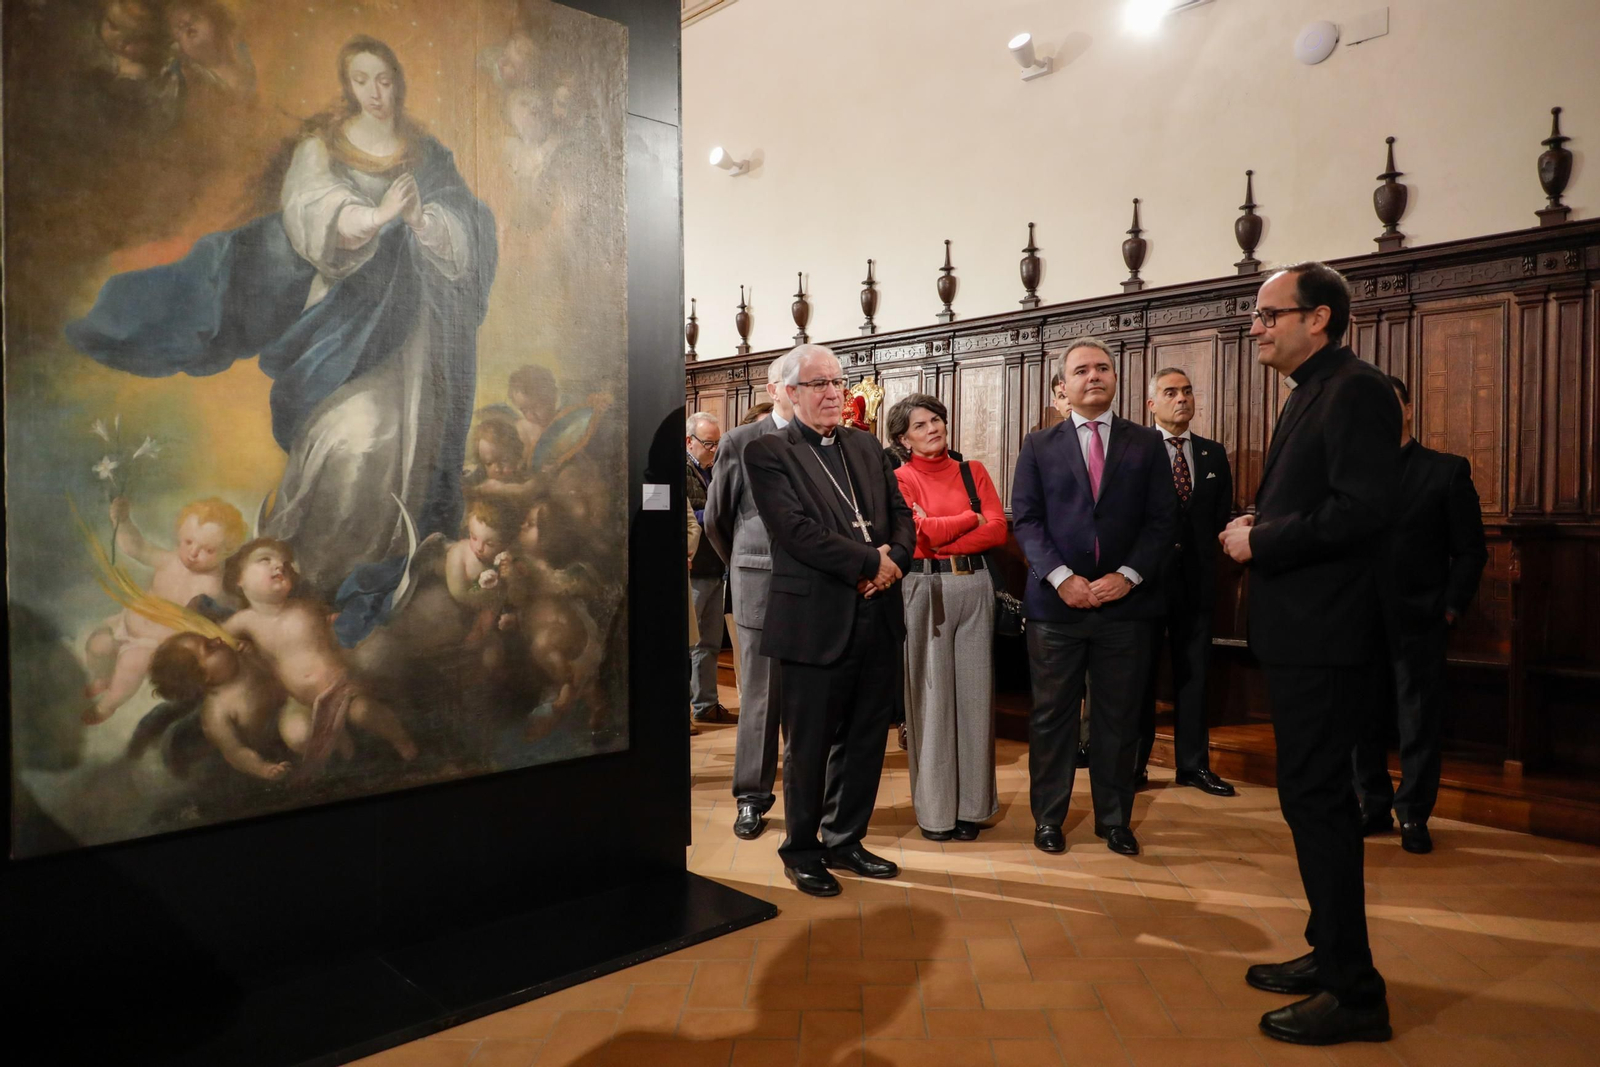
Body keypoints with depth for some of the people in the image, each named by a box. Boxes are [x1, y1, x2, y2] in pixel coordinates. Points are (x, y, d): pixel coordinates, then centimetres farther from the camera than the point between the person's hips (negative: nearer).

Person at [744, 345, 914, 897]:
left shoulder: (866, 445, 14)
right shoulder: (767, 451, -6)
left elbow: (900, 512, 12)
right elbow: (794, 530, -17)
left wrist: (894, 557, -9)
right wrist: (870, 561, -16)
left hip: (877, 618, 6)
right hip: (814, 623, -6)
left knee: (864, 741, 15)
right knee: (809, 747, 7)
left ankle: (844, 840, 33)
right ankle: (801, 852, 26)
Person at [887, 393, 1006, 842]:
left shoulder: (972, 471, 12)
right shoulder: (901, 478, 2)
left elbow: (998, 531, -1)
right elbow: (921, 534, -12)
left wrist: (941, 538, -10)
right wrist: (972, 518, 0)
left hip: (975, 586, 3)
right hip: (926, 589, -3)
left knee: (974, 692, 5)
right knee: (931, 696, 0)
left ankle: (971, 805, 16)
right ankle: (935, 809, 11)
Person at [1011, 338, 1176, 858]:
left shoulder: (1146, 443, 8)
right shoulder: (1039, 445, 6)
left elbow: (1163, 518, 2)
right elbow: (1026, 520, -1)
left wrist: (1128, 575, -11)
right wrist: (1061, 577, -13)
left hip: (1125, 602, 1)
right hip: (1056, 601, 0)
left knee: (1119, 717, 9)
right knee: (1051, 715, 6)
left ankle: (1114, 819, 23)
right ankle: (1048, 817, 19)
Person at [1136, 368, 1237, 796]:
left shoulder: (1213, 454, 10)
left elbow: (1222, 515, 11)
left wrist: (1200, 550, -4)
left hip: (1196, 578, 4)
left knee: (1193, 673, 9)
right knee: (1141, 673, 5)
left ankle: (1194, 764, 19)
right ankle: (1135, 763, 14)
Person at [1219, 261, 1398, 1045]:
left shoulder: (1355, 391, -14)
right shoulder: (1310, 394, 17)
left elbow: (1362, 510, -25)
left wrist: (1259, 541, -17)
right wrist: (1256, 524, 3)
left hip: (1323, 636, -10)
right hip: (1299, 633, 10)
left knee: (1315, 799, -4)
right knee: (1315, 796, 17)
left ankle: (1354, 994, 9)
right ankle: (1332, 957, 31)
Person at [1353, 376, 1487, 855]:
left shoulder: (1448, 470, 2)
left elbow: (1470, 550, 1)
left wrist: (1450, 608, -5)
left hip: (1420, 623, -2)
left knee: (1420, 725, 5)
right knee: (1365, 721, 9)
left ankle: (1414, 816, 17)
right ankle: (1374, 807, 22)